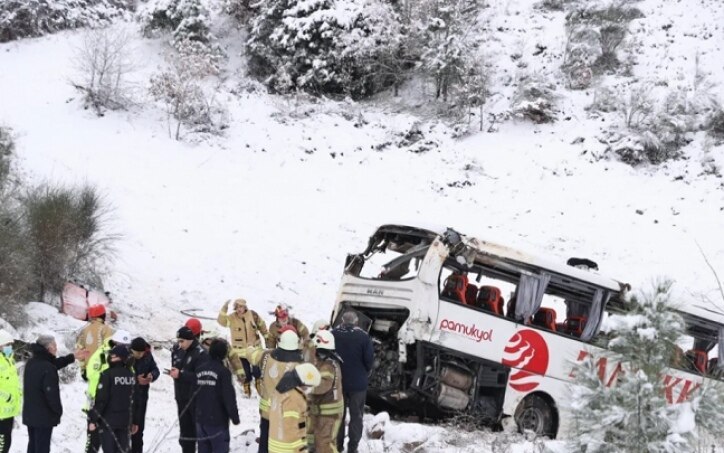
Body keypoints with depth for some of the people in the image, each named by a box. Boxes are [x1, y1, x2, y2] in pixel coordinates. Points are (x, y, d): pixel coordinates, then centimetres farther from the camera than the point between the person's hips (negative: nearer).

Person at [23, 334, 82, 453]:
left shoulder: (31, 363, 6)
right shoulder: (47, 368, -23)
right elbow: (51, 392, -22)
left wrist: (72, 357, 26)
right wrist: (58, 411, -8)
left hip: (30, 414, 9)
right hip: (44, 416, -9)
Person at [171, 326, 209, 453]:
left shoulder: (201, 354, -17)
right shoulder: (178, 350, 6)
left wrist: (181, 374, -26)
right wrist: (172, 371, 1)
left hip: (197, 398, -8)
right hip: (182, 398, 8)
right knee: (185, 430, 15)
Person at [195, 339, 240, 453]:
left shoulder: (199, 370, 4)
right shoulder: (223, 371, -15)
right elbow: (229, 397, -17)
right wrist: (235, 417, -6)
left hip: (201, 418, 6)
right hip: (218, 420, -6)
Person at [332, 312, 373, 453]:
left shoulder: (333, 334, -7)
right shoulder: (363, 336, -16)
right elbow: (369, 359, -13)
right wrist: (365, 372, 7)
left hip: (337, 381, 3)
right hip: (358, 383, -3)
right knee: (356, 415, 9)